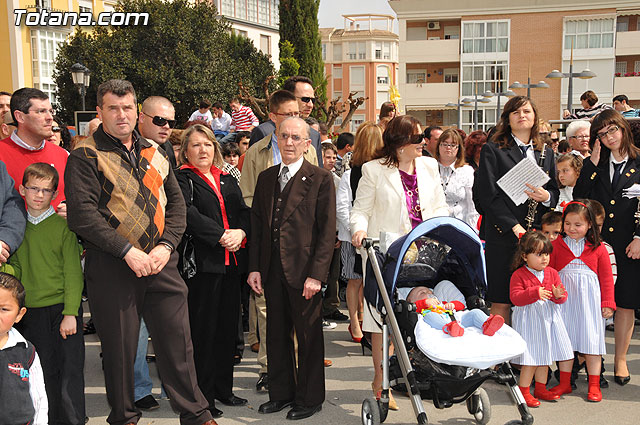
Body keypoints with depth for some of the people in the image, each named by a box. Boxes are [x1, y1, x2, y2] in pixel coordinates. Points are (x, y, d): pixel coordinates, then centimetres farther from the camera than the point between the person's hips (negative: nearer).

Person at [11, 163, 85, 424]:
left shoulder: (63, 226, -4)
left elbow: (73, 273, -6)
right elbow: (13, 268, 10)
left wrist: (70, 313, -12)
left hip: (62, 309, -3)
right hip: (30, 313, 3)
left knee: (69, 373, -2)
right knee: (44, 375, 9)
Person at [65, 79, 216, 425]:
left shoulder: (154, 152, 13)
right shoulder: (86, 156, -4)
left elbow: (176, 203, 12)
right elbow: (83, 214, -13)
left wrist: (166, 245, -4)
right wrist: (128, 251, -18)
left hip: (161, 262, 4)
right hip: (111, 267, -4)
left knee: (177, 341, 8)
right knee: (119, 347, 7)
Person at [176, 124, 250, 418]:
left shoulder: (228, 180, 19)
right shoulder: (182, 180, 0)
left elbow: (244, 211, 11)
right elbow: (188, 214, -15)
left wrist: (240, 232, -9)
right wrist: (221, 235, -17)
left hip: (231, 261, 6)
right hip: (202, 262, -6)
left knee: (227, 326, 11)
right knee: (203, 328, -2)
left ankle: (223, 388, 23)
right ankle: (202, 396, 9)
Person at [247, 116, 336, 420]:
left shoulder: (321, 179, -4)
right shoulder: (265, 178, 11)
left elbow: (327, 231, -8)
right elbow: (256, 224, 12)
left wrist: (317, 274, -14)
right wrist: (255, 267, 4)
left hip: (304, 271, -5)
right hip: (272, 270, 5)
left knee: (308, 337, 6)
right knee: (276, 335, 14)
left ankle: (309, 398, 21)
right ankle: (281, 392, 30)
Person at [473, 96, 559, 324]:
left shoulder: (546, 153, 18)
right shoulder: (492, 150, 3)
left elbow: (555, 192, 19)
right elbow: (487, 194, -6)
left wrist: (545, 196, -6)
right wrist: (514, 226, -13)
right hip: (503, 235, -4)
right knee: (501, 302, -3)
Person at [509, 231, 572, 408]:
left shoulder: (552, 273, 6)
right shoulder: (519, 275, -11)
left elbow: (562, 292, 6)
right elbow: (515, 297, -19)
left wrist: (558, 295, -18)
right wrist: (535, 293, -31)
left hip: (548, 319, 6)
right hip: (528, 321, -6)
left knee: (544, 356, 14)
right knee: (531, 358, -6)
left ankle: (540, 389, 28)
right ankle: (523, 391, 7)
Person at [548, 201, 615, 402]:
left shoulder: (598, 248, 1)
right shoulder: (556, 245, 3)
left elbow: (606, 277, 4)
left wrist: (608, 303, 1)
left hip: (590, 299, -1)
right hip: (564, 298, 1)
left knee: (592, 339, 3)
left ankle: (594, 385, 15)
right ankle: (564, 383, 19)